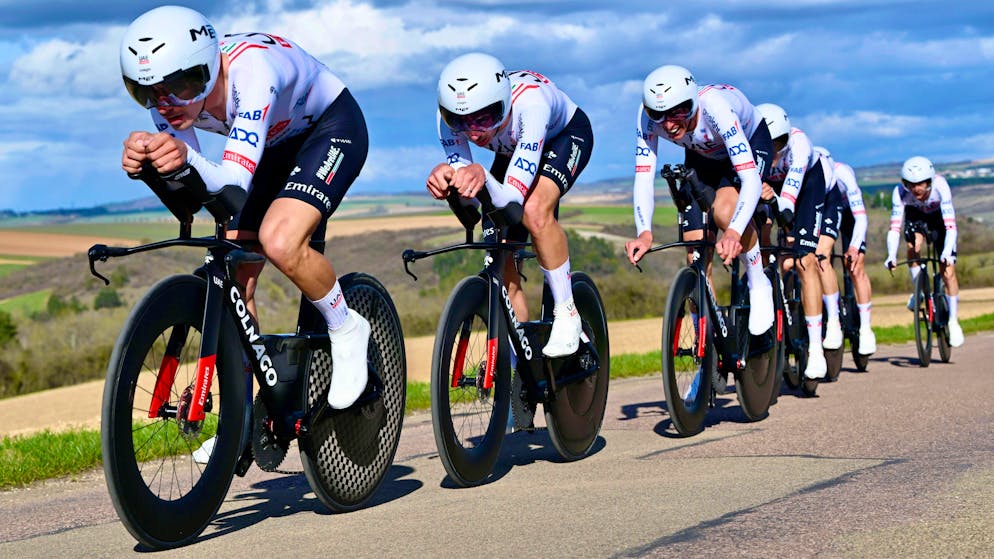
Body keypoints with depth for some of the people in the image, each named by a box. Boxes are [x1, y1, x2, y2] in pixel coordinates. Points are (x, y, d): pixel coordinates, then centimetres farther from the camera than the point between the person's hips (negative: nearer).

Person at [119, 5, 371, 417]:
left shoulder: (250, 69, -40)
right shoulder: (173, 91, -21)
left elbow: (234, 183, -46)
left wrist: (186, 156, -66)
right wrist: (145, 161, -47)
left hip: (331, 128, -7)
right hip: (275, 145, 7)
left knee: (278, 240, -32)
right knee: (233, 282, -3)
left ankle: (346, 329, -4)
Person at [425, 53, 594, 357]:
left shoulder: (529, 102, -44)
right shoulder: (450, 116, -32)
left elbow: (511, 198, -47)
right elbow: (472, 198, -33)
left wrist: (483, 178, -68)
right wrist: (446, 176, -54)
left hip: (566, 134, -5)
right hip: (512, 150, 5)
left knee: (534, 210, -35)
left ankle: (567, 315, -17)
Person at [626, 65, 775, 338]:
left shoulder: (715, 107, -42)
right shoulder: (648, 114, -31)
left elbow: (751, 180, -47)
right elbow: (643, 177, -32)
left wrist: (734, 233, -62)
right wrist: (644, 233, -49)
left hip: (750, 143, -4)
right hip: (702, 156, 4)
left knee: (724, 211, -35)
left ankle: (758, 284, -9)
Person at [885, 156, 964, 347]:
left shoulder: (940, 186, -38)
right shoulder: (900, 192, -34)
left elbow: (950, 225, -43)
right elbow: (894, 226, -37)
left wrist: (947, 252, -57)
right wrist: (891, 256, -51)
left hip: (939, 216, -1)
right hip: (915, 215, 1)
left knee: (948, 271, -9)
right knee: (913, 247, -30)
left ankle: (953, 321, 6)